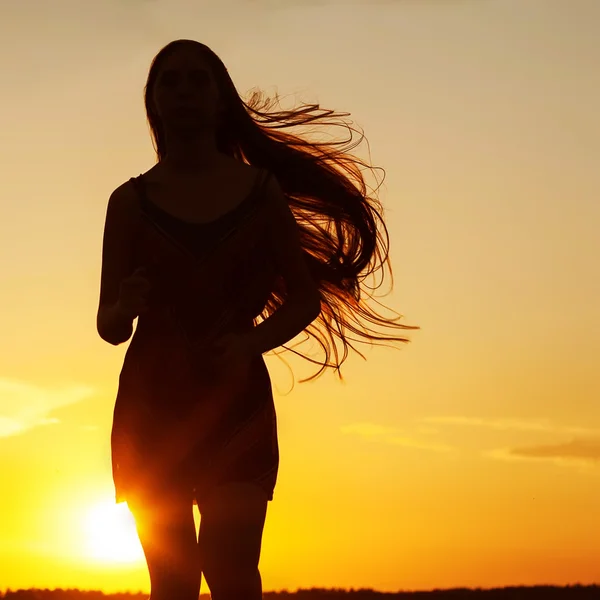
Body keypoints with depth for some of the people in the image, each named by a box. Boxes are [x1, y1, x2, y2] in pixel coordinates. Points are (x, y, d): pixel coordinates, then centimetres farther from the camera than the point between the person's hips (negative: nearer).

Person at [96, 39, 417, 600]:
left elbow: (306, 297, 10)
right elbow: (108, 326, 6)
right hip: (151, 401, 1)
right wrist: (127, 306, -18)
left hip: (234, 400, -1)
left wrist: (250, 342, -9)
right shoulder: (131, 201, 7)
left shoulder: (260, 190, 6)